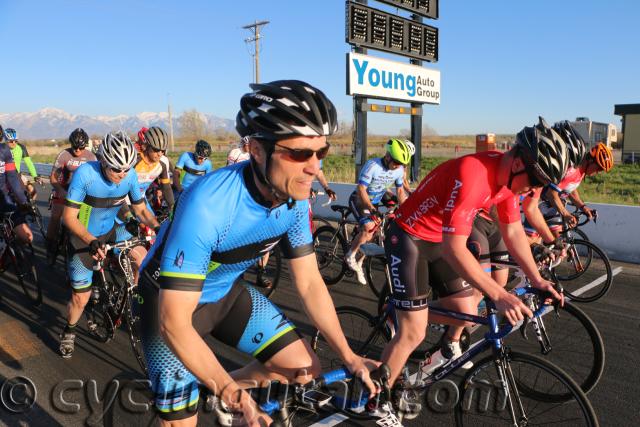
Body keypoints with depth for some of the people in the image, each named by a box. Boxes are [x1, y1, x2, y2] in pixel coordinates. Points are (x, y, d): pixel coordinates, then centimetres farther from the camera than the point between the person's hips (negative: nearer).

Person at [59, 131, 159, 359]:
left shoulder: (130, 175, -18)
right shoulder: (85, 173, -29)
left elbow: (140, 209, -6)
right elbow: (69, 216, -26)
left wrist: (158, 226, -25)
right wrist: (92, 241, -41)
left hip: (110, 229, 3)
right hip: (84, 238, -3)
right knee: (81, 298, 2)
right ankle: (69, 331, 34)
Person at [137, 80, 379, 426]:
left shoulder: (295, 200, -17)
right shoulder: (207, 205, -37)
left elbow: (310, 283, -6)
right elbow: (174, 323, -33)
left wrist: (349, 357, -6)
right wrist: (236, 397, -32)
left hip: (226, 293, 5)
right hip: (170, 299, -5)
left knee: (305, 368, 0)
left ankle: (222, 389, 23)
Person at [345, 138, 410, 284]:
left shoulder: (399, 170, -10)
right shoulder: (372, 165, -28)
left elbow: (400, 191, 3)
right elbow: (361, 189, -28)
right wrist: (371, 208, -36)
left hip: (374, 203, 6)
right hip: (359, 200, -6)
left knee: (369, 237, 7)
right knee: (369, 227, -28)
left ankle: (359, 264, 27)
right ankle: (350, 256, -9)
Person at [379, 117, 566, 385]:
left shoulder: (510, 176, -5)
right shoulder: (472, 174, -33)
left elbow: (514, 232, 5)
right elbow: (454, 249, -35)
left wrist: (538, 281, 0)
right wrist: (499, 295, -36)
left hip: (441, 240, 8)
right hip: (408, 239, -8)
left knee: (467, 313, 11)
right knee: (413, 334, -11)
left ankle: (450, 347, 45)